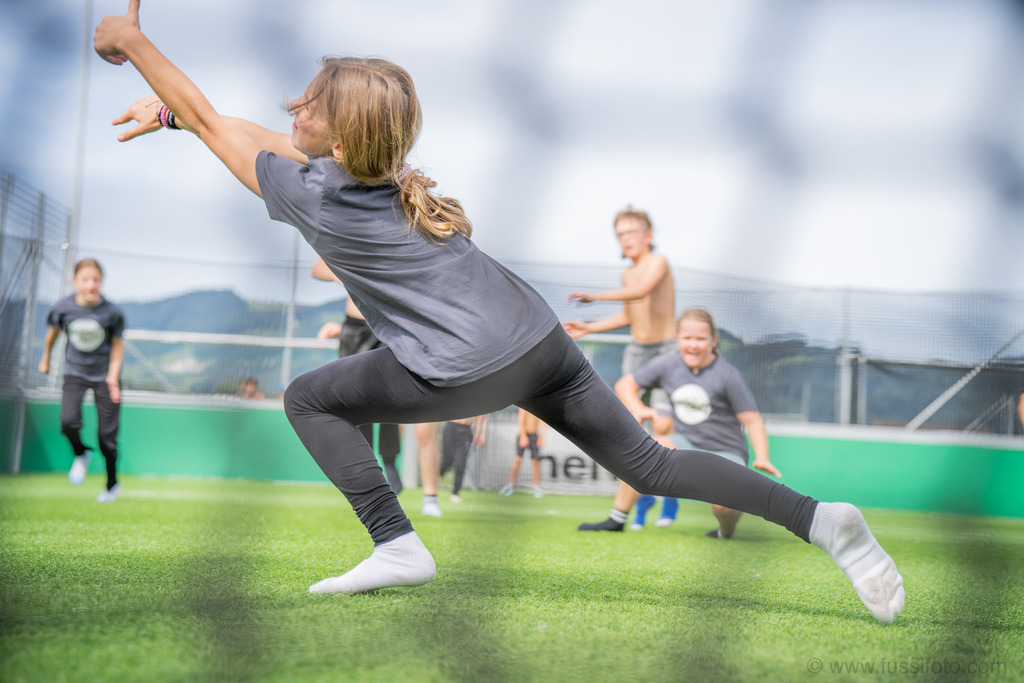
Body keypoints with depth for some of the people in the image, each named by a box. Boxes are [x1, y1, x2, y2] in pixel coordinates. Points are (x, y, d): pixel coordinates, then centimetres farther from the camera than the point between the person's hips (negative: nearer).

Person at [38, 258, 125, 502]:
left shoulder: (112, 311, -16)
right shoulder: (63, 307, -12)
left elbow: (117, 344, -4)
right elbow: (54, 331, 9)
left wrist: (113, 376, -14)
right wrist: (45, 359, 21)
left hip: (104, 374, -1)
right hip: (75, 372, 1)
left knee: (107, 434, -1)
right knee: (68, 421, -21)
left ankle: (112, 483, 23)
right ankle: (80, 454, 14)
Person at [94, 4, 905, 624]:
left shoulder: (313, 196, -8)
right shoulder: (376, 167, 12)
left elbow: (210, 120, 1)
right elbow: (260, 135, 29)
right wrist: (168, 112, 30)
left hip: (471, 369, -8)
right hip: (543, 338, 8)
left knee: (309, 398, 9)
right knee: (649, 463, 9)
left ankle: (397, 546, 1)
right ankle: (819, 518, -4)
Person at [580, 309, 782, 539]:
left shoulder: (727, 375, -13)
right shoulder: (669, 366, -1)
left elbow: (752, 420, -13)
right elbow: (624, 384, 9)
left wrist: (762, 458, -28)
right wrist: (638, 409, -12)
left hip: (724, 452, -4)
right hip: (686, 443, 4)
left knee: (723, 505, -31)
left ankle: (726, 530, 8)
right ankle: (616, 520, -8)